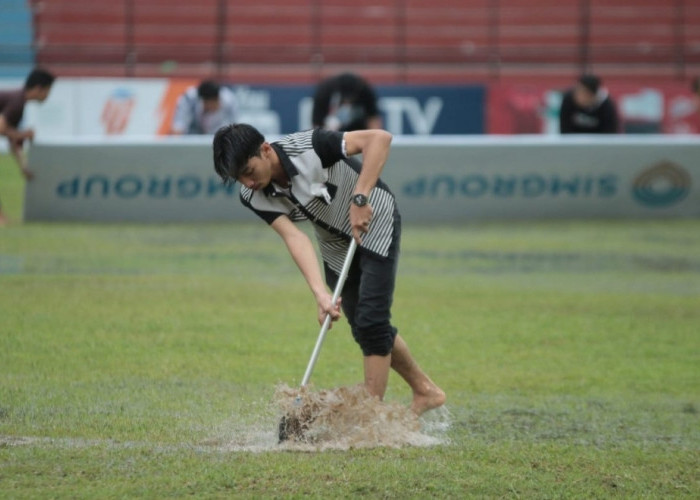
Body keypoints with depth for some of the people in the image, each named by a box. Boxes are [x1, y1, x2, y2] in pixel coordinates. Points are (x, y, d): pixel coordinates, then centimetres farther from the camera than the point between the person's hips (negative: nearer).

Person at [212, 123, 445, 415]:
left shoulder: (308, 147, -33)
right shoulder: (254, 197, -19)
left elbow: (380, 138, -37)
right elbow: (293, 237, -28)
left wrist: (360, 198, -42)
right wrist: (320, 294, -42)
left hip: (375, 224, -6)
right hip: (336, 246, 6)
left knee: (371, 321, -13)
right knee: (363, 330, 10)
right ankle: (425, 391, 29)